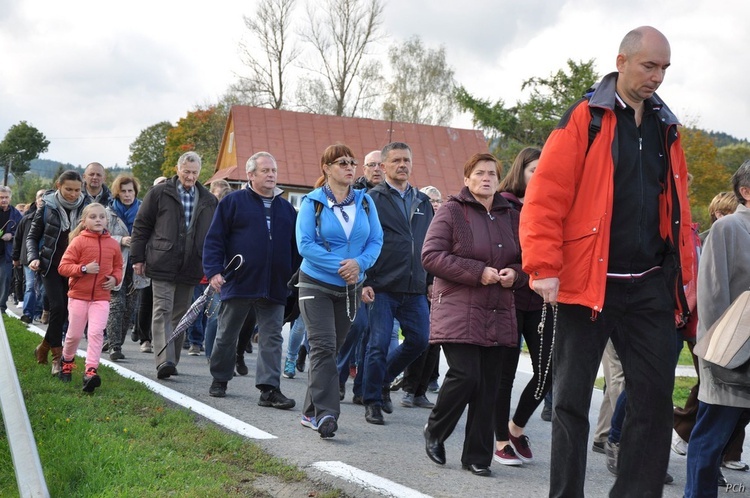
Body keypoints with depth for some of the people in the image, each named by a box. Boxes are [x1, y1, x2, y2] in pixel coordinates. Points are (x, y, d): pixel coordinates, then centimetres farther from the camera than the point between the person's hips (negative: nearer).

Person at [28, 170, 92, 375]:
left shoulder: (86, 207, 0)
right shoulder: (47, 207, -2)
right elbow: (32, 236, 7)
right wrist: (33, 258, -9)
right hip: (52, 266, -2)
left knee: (65, 310, 5)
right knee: (57, 307, -12)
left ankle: (45, 346, 26)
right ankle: (57, 356, -4)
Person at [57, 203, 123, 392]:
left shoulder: (113, 244, 4)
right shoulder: (78, 241, -6)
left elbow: (118, 266, 17)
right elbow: (63, 267, -9)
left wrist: (115, 278, -3)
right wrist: (84, 268, -22)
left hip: (101, 297, 1)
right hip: (78, 296, -1)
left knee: (96, 332, -13)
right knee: (75, 334, 10)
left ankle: (91, 370, -15)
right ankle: (67, 361, 37)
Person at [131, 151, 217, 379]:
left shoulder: (209, 201, 11)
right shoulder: (159, 193, 2)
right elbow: (141, 226, 4)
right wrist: (137, 258, 0)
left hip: (190, 267, 4)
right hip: (163, 265, -4)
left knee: (180, 315, 10)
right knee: (163, 311, -11)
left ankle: (172, 360, 19)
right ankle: (164, 361, -18)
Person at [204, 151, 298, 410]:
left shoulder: (286, 208, 12)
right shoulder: (233, 202, 0)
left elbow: (296, 247, 17)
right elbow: (214, 239, -3)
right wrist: (214, 271, -14)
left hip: (274, 288, 3)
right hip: (238, 283, -2)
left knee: (272, 339, -2)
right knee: (226, 335, 10)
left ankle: (270, 389, -2)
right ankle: (219, 381, 27)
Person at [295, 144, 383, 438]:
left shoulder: (365, 201, 5)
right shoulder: (312, 202, -6)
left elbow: (376, 240, 2)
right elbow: (305, 244, -13)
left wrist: (359, 263, -17)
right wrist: (340, 266, -20)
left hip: (350, 288, 5)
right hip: (317, 284, -4)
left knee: (332, 348, 10)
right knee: (323, 347, -14)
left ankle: (311, 412, 20)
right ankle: (325, 413, -17)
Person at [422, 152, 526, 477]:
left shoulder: (511, 217, 15)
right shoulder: (452, 212, 0)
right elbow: (431, 255, -9)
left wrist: (515, 274, -2)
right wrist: (478, 272, -15)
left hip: (498, 316, 5)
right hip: (458, 313, -5)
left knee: (488, 388, 3)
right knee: (465, 376, -15)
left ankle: (477, 456, 13)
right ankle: (434, 431, 12)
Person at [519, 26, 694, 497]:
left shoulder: (665, 127, 13)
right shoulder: (584, 119, -4)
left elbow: (678, 209, 15)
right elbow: (545, 197, -10)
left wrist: (684, 277, 11)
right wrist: (544, 268, -16)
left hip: (651, 286, 5)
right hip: (587, 283, -5)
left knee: (656, 399, 5)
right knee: (572, 400, 4)